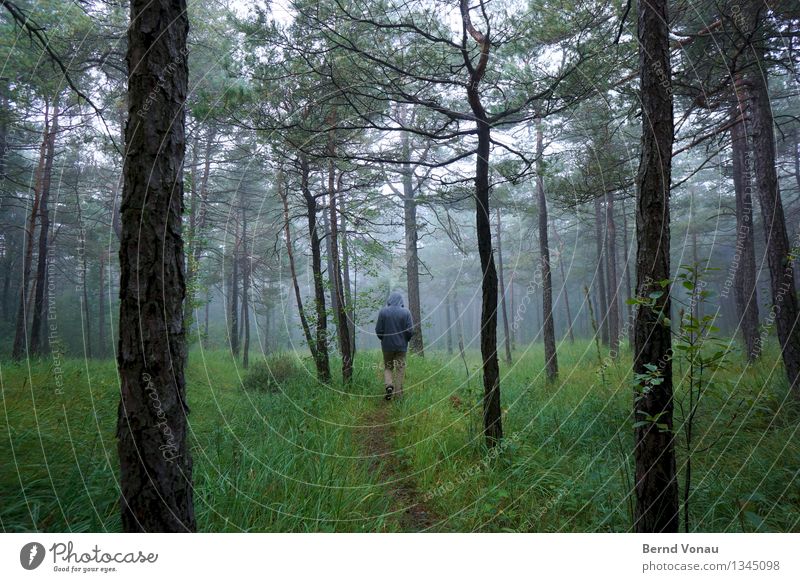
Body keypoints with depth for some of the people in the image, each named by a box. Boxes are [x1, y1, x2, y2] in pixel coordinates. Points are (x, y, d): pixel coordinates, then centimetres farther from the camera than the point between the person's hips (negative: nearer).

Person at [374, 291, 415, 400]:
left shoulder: (383, 311, -6)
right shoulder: (406, 312, -6)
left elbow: (378, 330, -5)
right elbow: (410, 331, -8)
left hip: (387, 346, 0)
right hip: (401, 346, 0)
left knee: (387, 367, 15)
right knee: (400, 369, 7)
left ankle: (389, 384, -10)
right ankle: (398, 394, 7)